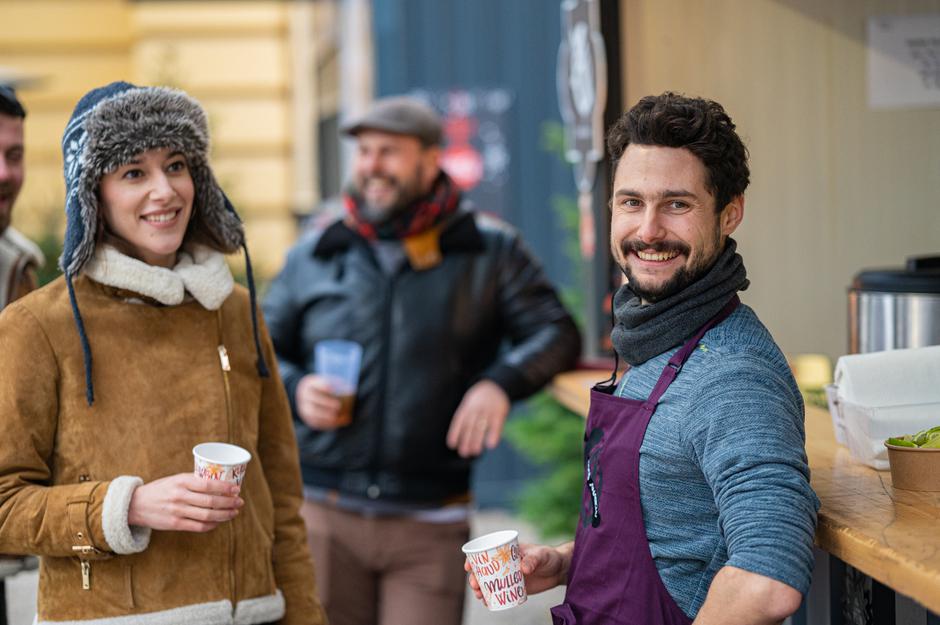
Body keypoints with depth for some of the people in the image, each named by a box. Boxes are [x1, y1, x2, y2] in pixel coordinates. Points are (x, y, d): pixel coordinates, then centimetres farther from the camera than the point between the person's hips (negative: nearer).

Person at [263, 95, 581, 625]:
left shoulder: (490, 251, 5)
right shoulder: (314, 254, 10)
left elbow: (557, 334, 1)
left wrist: (501, 382, -19)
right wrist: (295, 388, -5)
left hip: (430, 523, -2)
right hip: (325, 513, 2)